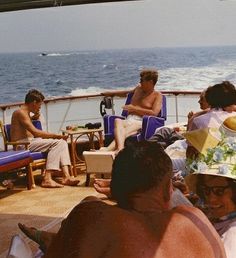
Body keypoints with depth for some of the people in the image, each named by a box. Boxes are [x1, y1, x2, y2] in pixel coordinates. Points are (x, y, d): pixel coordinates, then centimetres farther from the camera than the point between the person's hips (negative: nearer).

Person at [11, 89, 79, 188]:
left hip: (30, 142, 10)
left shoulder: (26, 113, 22)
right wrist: (55, 135, -19)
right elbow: (35, 132, -22)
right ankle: (47, 179, -30)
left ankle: (66, 176, -21)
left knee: (62, 142, -5)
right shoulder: (20, 112, -11)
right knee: (55, 143, -24)